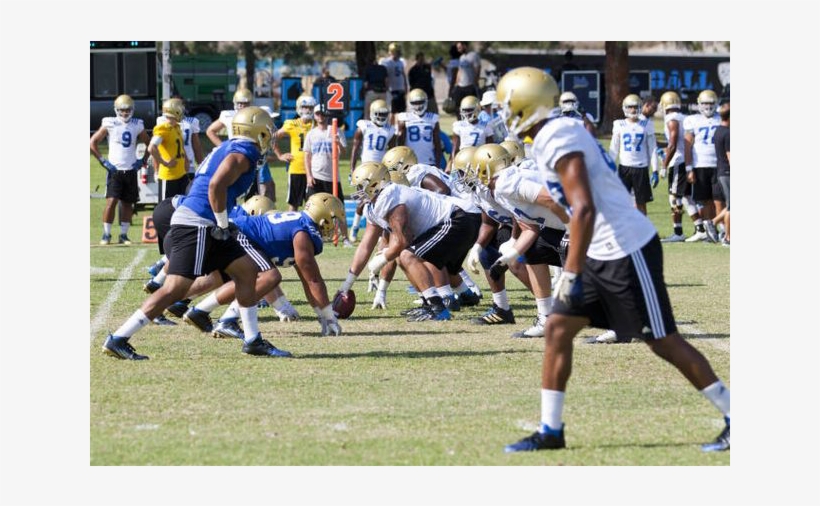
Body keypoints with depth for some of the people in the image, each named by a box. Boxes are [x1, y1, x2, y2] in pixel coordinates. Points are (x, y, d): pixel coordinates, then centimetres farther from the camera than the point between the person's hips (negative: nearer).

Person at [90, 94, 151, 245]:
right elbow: (93, 143, -1)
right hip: (115, 170, -3)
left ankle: (124, 235, 14)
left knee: (128, 204, 6)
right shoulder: (110, 124, -4)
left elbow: (148, 144, 18)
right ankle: (106, 235, -5)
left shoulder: (137, 126, 5)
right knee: (111, 201, -12)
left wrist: (142, 160, 6)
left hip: (131, 171, 3)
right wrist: (102, 161, -6)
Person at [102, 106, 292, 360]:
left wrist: (222, 225, 22)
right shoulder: (241, 155, -8)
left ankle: (253, 340, 19)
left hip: (202, 227, 10)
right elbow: (216, 185, -22)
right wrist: (223, 225, -14)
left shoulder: (228, 149, 21)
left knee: (247, 271, 14)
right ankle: (118, 339, -14)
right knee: (176, 289, -13)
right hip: (194, 225, -10)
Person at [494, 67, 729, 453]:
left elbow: (584, 210, -26)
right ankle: (550, 431, 10)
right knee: (557, 329, 6)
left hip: (628, 251, -10)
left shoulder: (557, 139, -18)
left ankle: (734, 419, 6)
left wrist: (572, 274, -25)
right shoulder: (561, 132, 11)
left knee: (663, 342, -2)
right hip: (602, 254, 10)